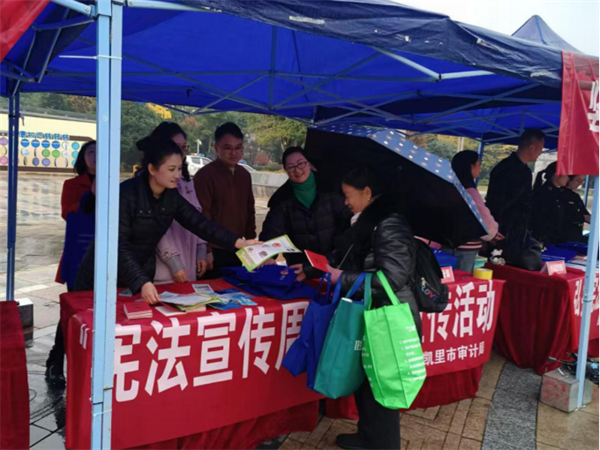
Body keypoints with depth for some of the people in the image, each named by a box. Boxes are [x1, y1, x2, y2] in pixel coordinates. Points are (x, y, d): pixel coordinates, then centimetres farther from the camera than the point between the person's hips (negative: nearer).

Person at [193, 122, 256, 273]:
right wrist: (206, 250, -16)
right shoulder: (204, 175, -13)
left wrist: (250, 240, 13)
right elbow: (202, 216, -16)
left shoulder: (245, 175, 9)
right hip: (214, 250, -6)